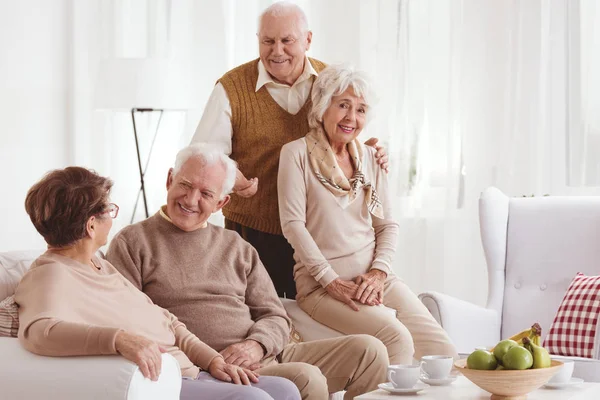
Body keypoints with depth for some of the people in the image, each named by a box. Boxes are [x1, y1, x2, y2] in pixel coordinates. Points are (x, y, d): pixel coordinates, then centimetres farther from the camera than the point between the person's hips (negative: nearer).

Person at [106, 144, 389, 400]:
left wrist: (257, 344, -10)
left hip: (264, 357, 6)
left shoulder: (237, 248, 20)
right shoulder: (131, 243, 4)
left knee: (368, 350, -8)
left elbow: (275, 317, 17)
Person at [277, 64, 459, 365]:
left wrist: (379, 271, -4)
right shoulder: (297, 154, -1)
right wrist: (332, 281, -15)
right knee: (396, 336, -30)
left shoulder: (369, 157, 15)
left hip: (374, 278, 5)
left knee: (444, 352, -15)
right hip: (321, 284, -5)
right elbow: (293, 223, -8)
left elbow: (387, 224, 15)